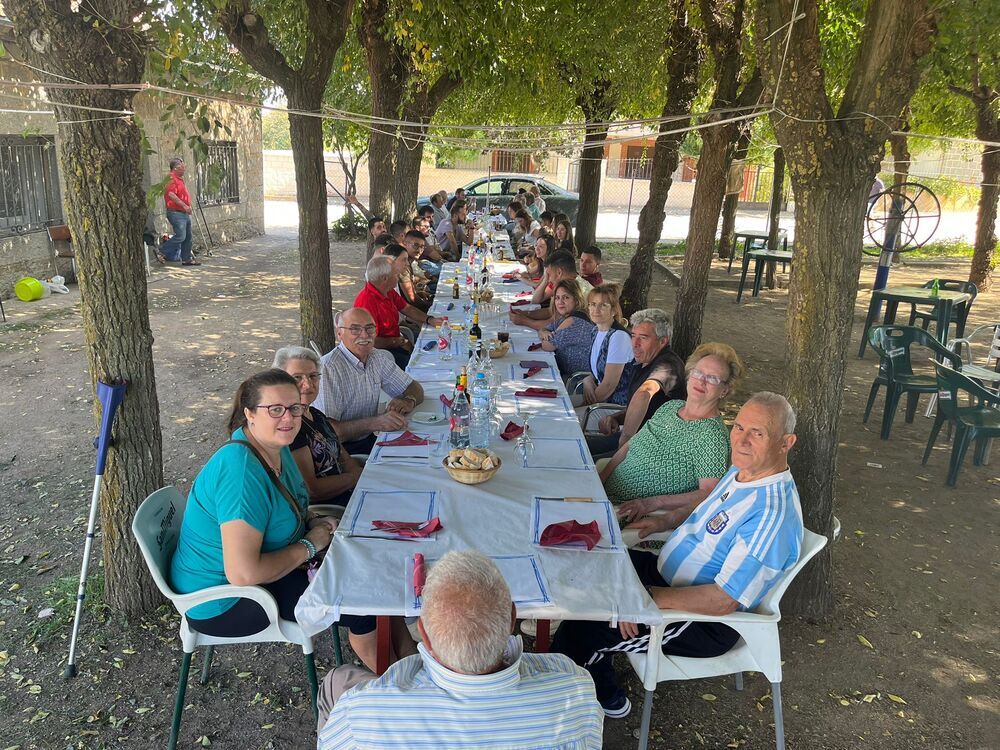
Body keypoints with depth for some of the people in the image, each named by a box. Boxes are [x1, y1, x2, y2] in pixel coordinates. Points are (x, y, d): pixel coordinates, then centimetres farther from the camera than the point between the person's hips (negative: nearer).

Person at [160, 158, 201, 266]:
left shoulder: (180, 179, 18)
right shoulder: (172, 179, -14)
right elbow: (171, 194, -27)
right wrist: (184, 205, -26)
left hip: (184, 213, 10)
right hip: (176, 213, -10)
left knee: (187, 237, 11)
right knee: (180, 236, -15)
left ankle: (187, 259, 17)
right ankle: (161, 252, -3)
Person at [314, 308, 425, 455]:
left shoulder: (377, 357, 7)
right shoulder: (327, 368, -18)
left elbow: (414, 388, 13)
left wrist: (408, 401, -10)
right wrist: (375, 422, -34)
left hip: (369, 440, 8)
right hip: (340, 450, -8)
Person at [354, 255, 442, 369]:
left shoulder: (389, 292, 6)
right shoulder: (367, 301, -25)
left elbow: (407, 308, 21)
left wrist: (429, 319, 6)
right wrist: (397, 342, -12)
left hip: (394, 344, 9)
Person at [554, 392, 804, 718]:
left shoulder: (772, 513, -31)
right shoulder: (745, 469, -2)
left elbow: (725, 600, -31)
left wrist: (651, 598, -28)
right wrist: (666, 520, 10)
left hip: (705, 620, -9)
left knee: (585, 629, -14)